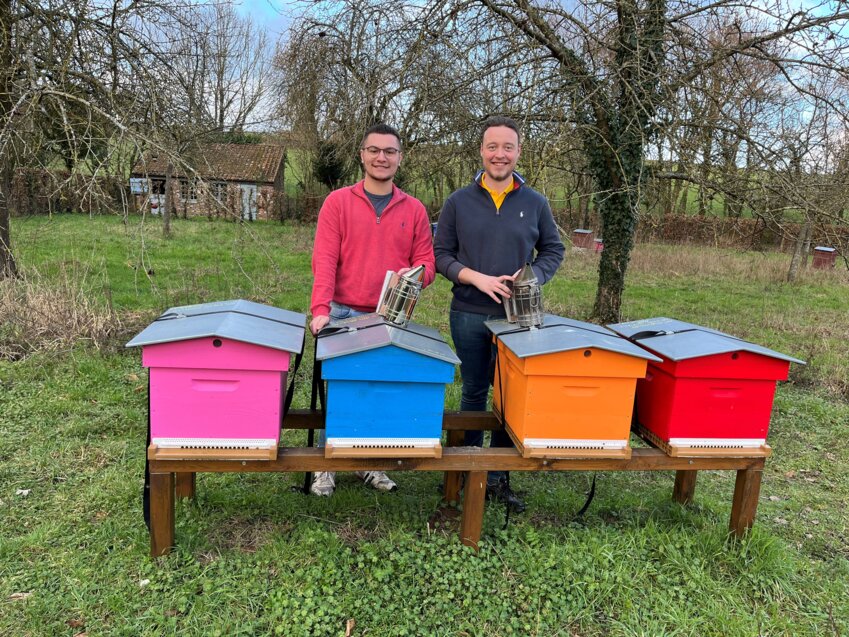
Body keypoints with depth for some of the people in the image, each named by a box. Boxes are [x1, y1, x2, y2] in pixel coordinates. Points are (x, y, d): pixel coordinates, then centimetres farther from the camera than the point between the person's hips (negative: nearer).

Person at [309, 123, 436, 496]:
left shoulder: (414, 209, 8)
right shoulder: (338, 202, 2)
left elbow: (426, 262, 9)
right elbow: (324, 259, -8)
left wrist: (416, 273, -16)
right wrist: (320, 309, -20)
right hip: (344, 315, -1)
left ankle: (371, 464, 22)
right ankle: (327, 467, 19)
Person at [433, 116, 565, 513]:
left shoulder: (535, 203, 5)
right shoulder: (459, 201, 2)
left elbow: (553, 251, 11)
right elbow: (441, 254, 2)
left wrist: (531, 276, -10)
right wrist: (478, 278, -14)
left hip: (517, 316, 1)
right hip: (469, 315, 0)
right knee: (473, 392, 12)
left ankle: (499, 477, 19)